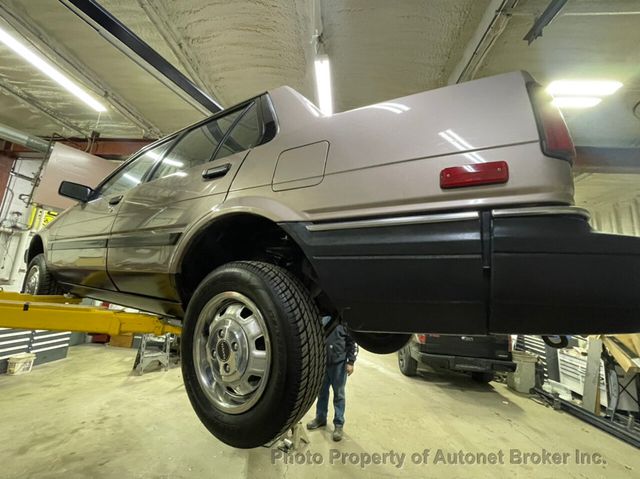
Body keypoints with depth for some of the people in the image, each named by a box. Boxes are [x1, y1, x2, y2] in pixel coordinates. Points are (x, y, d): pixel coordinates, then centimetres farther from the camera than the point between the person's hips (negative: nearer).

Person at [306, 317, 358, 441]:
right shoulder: (321, 318, 1)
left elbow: (352, 341, -7)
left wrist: (350, 362, -9)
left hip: (339, 363, -4)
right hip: (322, 362, 4)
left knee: (339, 394, 9)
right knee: (322, 392, 19)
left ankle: (338, 424, 24)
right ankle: (320, 418, 37)